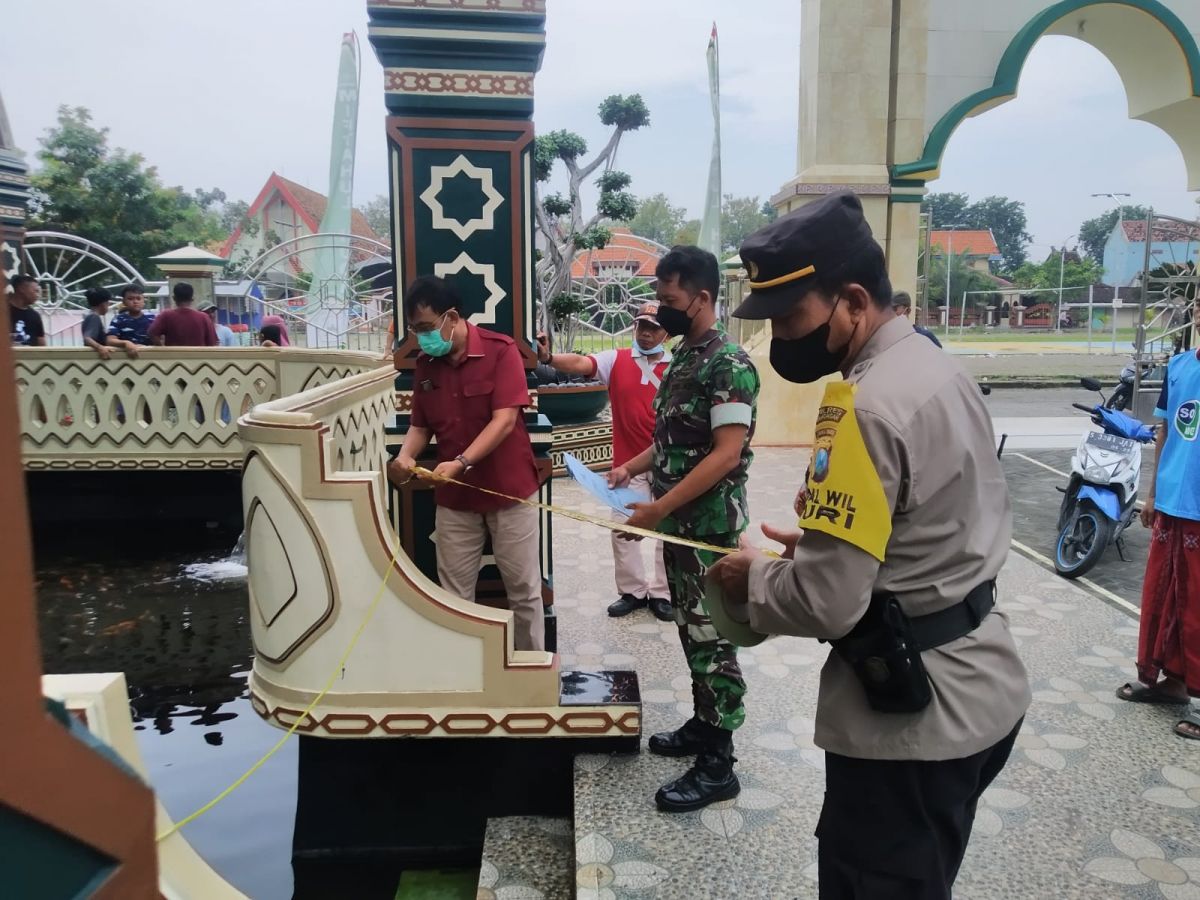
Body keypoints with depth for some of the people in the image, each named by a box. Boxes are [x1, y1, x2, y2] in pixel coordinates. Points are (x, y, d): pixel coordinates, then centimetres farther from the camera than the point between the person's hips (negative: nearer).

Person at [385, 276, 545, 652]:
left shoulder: (500, 350, -13)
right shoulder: (425, 364, 3)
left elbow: (505, 420, -20)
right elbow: (420, 425, 8)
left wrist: (461, 462, -30)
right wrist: (406, 456, -13)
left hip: (509, 489, -4)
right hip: (454, 496, 4)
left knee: (524, 589, 9)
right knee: (453, 595, 10)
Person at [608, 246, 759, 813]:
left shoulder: (729, 364, -18)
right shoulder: (682, 357, 11)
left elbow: (727, 454, -24)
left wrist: (658, 508, -24)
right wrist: (632, 468, 7)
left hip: (710, 525, -9)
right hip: (680, 522, 9)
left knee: (712, 638, 0)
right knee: (691, 629, 18)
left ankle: (717, 765, 11)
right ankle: (702, 724, 34)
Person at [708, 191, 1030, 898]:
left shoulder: (867, 406, -25)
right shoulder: (939, 368, 6)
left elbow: (827, 602, -26)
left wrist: (754, 578, -7)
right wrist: (821, 544, 9)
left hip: (912, 711, -9)